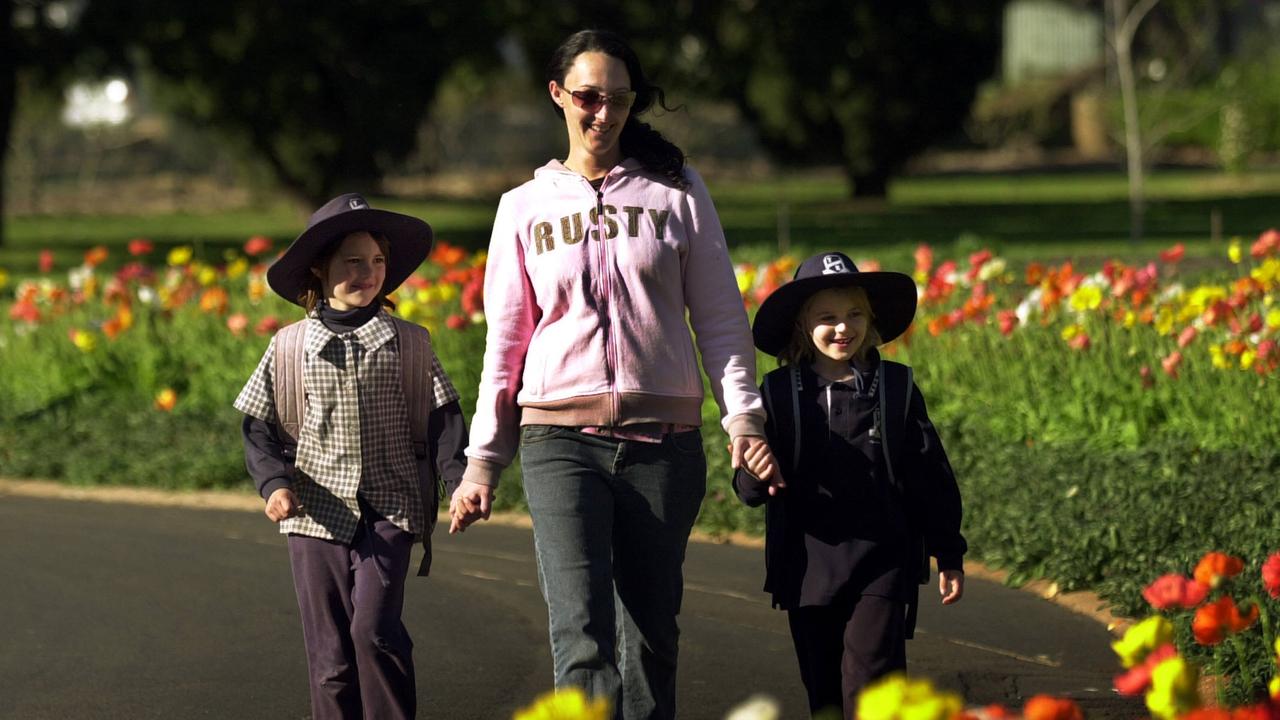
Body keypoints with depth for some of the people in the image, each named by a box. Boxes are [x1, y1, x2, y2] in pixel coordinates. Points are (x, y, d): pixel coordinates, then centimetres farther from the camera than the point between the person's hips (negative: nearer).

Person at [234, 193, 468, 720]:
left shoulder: (409, 345, 6)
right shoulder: (290, 348, 6)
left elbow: (442, 422, 6)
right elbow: (260, 428, 8)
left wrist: (462, 482, -10)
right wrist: (274, 483, -9)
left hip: (389, 512, -1)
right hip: (318, 515, 1)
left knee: (374, 627, -18)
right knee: (329, 653, 2)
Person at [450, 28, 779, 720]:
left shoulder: (676, 191, 9)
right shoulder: (526, 207, 11)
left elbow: (721, 318, 8)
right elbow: (505, 343, 13)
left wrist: (743, 417, -5)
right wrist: (482, 461, 9)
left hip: (662, 436, 1)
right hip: (561, 436, -1)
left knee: (650, 632, 3)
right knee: (582, 634, -16)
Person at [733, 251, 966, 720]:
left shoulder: (896, 388, 3)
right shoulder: (779, 394, 1)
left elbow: (931, 477, 9)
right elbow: (748, 488, -1)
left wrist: (949, 554, 10)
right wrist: (755, 475, -25)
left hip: (881, 562, -2)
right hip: (809, 566, 2)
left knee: (870, 671, -13)